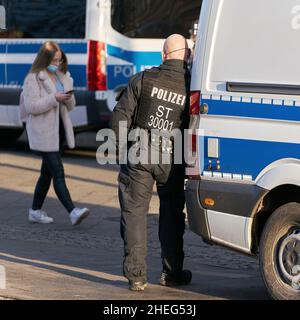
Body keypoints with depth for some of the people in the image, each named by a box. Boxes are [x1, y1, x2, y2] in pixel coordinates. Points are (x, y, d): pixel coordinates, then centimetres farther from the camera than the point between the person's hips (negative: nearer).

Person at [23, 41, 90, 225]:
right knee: (58, 173, -13)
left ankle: (36, 211, 22)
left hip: (58, 130, 8)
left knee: (48, 172, 13)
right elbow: (31, 107, -16)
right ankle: (73, 212, -22)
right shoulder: (33, 78, -9)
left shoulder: (62, 77, 14)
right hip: (43, 133, -8)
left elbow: (71, 106, 17)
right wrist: (54, 98, -22)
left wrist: (68, 99, -6)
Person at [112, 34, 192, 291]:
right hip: (171, 160, 0)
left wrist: (122, 148, 8)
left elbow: (121, 115, -3)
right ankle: (171, 272, 20)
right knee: (171, 214, 15)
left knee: (134, 212, 6)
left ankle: (136, 275, 3)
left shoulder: (143, 79, -5)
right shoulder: (191, 86, -6)